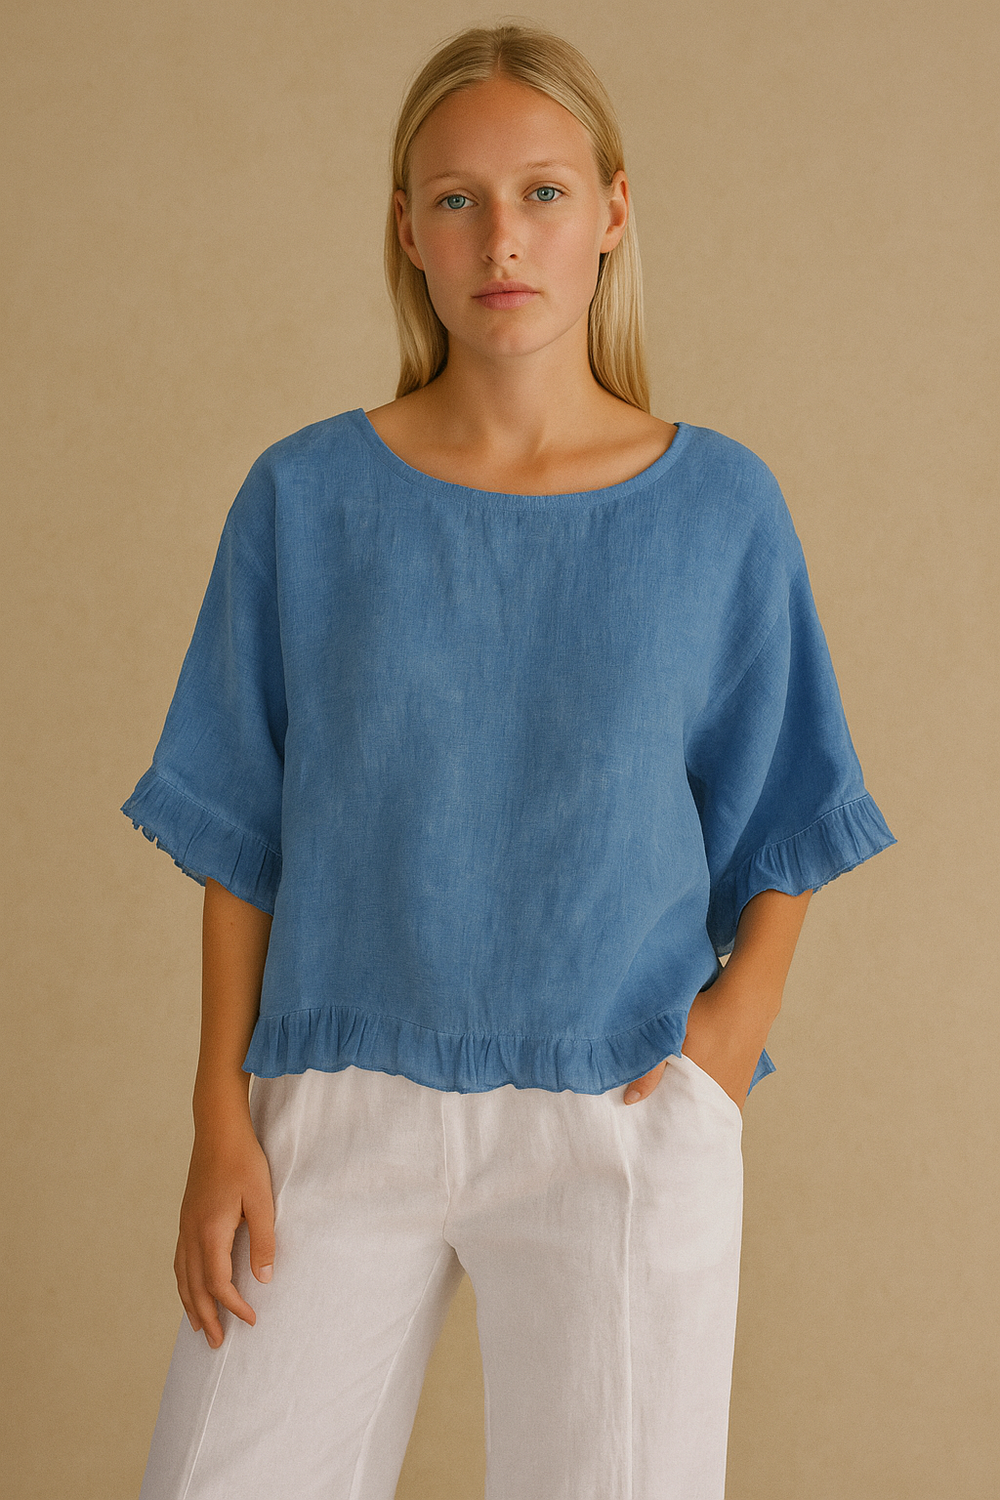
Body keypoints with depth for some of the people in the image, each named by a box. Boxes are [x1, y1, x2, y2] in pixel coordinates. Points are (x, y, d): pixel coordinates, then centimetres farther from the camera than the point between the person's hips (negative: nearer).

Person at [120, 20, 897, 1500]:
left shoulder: (720, 507, 1)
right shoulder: (306, 499, 0)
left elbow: (779, 834, 8)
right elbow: (241, 841, 3)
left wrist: (730, 1030, -8)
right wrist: (222, 1122, -1)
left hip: (622, 1118, 0)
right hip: (341, 1107, 1)